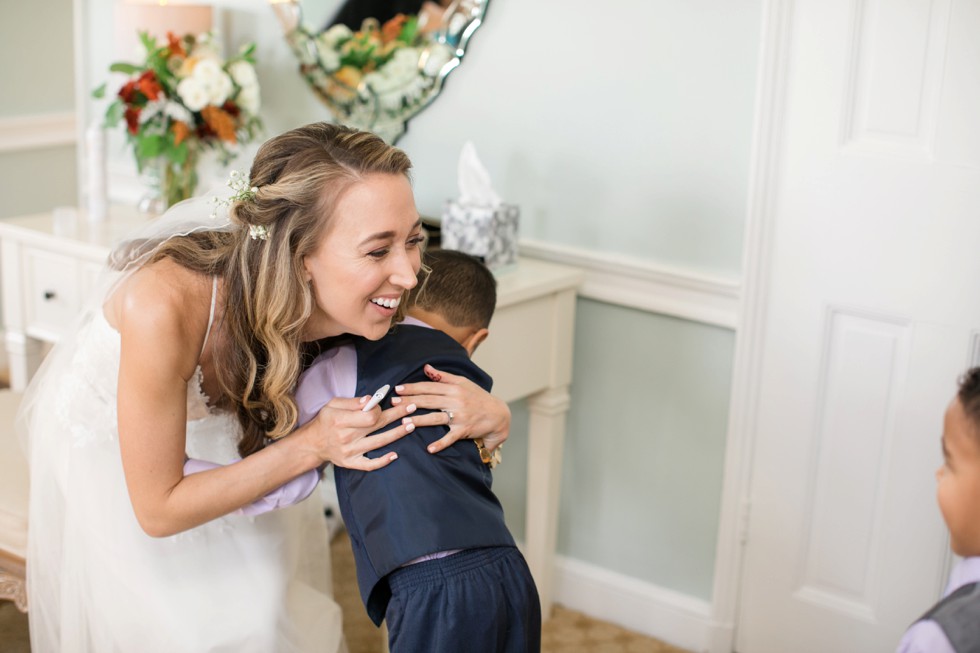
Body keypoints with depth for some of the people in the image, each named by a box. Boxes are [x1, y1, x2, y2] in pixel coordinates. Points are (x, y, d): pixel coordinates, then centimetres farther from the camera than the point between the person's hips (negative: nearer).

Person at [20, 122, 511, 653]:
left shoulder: (346, 303, -31)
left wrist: (486, 411, -32)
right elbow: (157, 511, -33)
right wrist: (312, 445, -39)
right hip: (105, 452, -4)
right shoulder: (164, 306, -46)